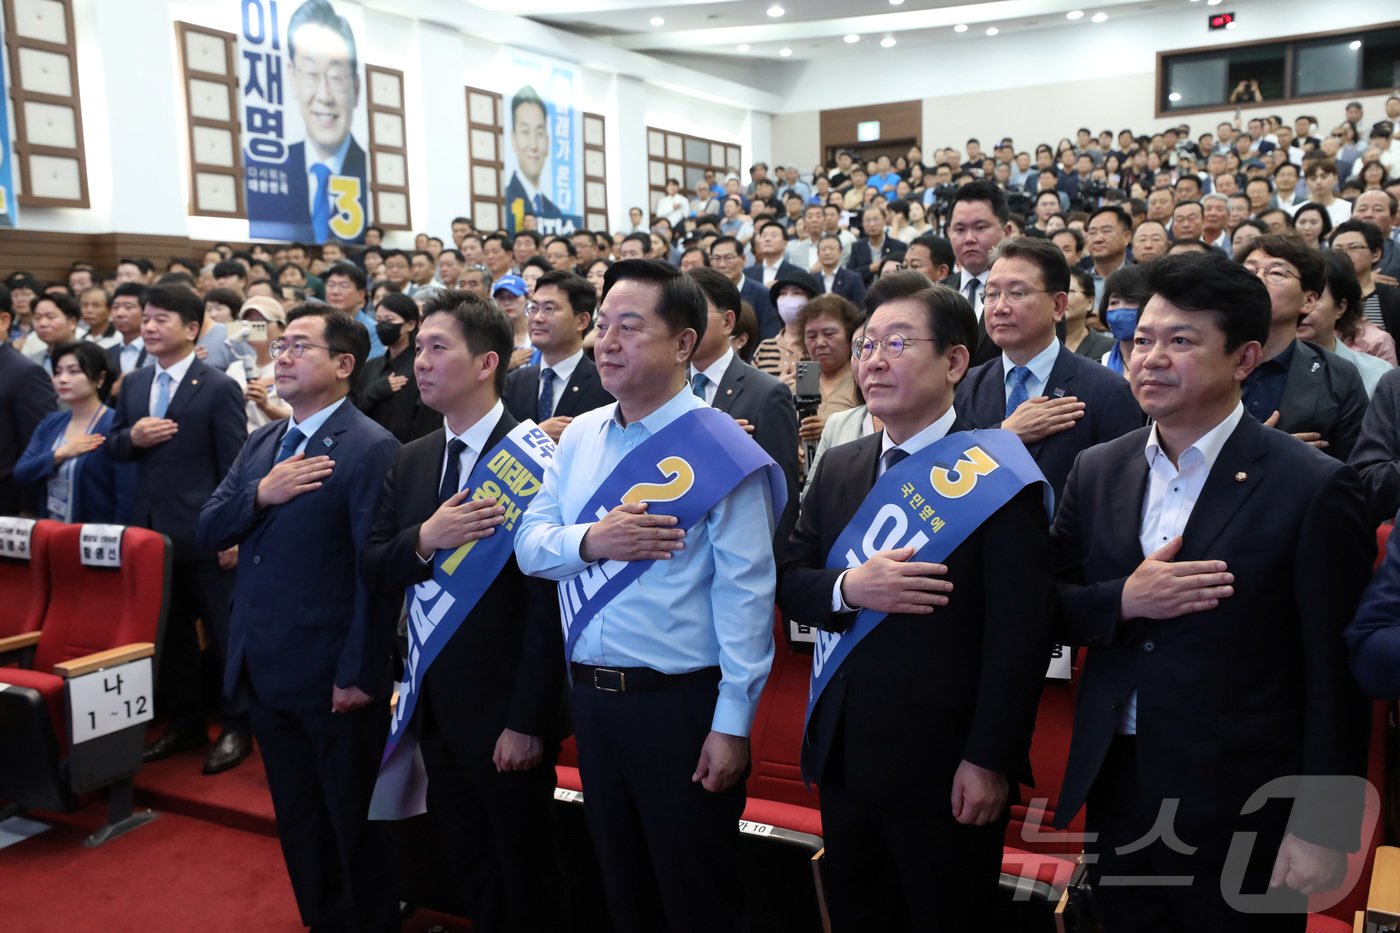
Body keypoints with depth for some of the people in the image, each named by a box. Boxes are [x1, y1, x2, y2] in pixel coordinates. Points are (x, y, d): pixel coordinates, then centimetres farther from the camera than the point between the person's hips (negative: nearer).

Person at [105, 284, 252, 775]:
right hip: (150, 527, 7)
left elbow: (235, 466, -11)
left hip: (203, 532, -7)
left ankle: (236, 727, 16)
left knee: (224, 631, 4)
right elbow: (112, 447, 14)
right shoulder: (133, 383, 10)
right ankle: (184, 722, 29)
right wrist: (131, 436, -10)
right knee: (168, 631, 16)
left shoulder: (219, 388, -10)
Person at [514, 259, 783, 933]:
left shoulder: (721, 451, -14)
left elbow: (744, 595, -15)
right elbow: (529, 545, 4)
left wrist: (732, 724, -15)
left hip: (682, 702, -6)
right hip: (590, 695, 6)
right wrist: (589, 541, -17)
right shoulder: (579, 436, 5)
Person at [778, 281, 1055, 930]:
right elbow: (788, 580, 5)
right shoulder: (838, 468, 7)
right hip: (841, 753, 6)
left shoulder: (994, 476, -13)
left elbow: (1019, 633, -16)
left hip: (943, 763, -5)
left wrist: (990, 760, -17)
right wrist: (847, 588, -15)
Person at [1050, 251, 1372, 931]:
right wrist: (1123, 601, -14)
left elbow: (1334, 679, -10)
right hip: (1114, 790, 4)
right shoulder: (1097, 472, 2)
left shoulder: (1312, 488, -12)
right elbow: (1048, 608, 5)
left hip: (1240, 811, -4)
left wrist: (1320, 829, -10)